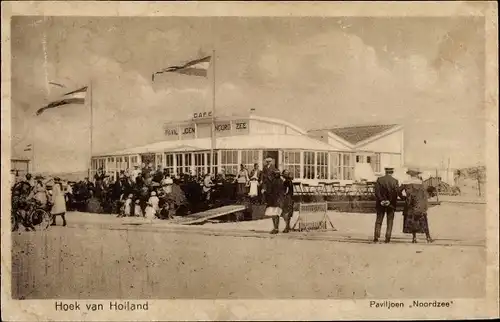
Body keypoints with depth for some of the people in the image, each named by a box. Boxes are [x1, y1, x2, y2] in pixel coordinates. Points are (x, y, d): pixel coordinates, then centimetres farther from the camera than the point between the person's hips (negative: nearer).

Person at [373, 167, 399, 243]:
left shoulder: (379, 180, -2)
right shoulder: (395, 181, -5)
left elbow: (377, 192, -8)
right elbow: (396, 193, -10)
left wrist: (381, 200, -7)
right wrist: (390, 201, -4)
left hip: (381, 204, 1)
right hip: (391, 205, -1)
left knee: (378, 221, 8)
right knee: (390, 222, 7)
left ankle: (376, 237, 0)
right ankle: (387, 238, 3)